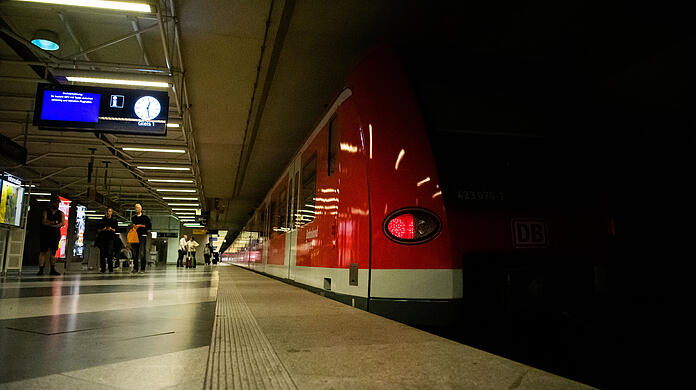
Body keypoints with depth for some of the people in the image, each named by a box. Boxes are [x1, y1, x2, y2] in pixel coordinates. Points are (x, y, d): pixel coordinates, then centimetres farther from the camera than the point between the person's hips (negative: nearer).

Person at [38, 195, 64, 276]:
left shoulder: (61, 213, 12)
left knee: (53, 251, 0)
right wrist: (55, 222, -12)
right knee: (43, 251, -3)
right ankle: (41, 269, -2)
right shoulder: (46, 212, 7)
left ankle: (52, 270, 0)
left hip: (55, 235, 2)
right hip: (45, 234, -2)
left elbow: (63, 223, -3)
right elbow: (44, 221, -7)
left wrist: (50, 223, -10)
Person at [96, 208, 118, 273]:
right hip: (102, 239, 2)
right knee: (102, 254, -2)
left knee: (110, 253, -15)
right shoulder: (101, 221, 16)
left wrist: (111, 229, -13)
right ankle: (102, 268, 4)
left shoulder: (114, 221, 13)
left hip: (110, 239, -2)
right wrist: (103, 229, -7)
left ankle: (111, 269, -13)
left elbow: (116, 230, 6)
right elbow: (97, 230, 12)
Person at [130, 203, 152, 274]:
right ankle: (135, 268, 8)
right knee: (135, 253, 3)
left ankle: (142, 269, -7)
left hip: (142, 236, -4)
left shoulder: (145, 217, 6)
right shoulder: (133, 218, 18)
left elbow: (150, 226, 0)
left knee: (142, 253, -9)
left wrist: (141, 225, -8)